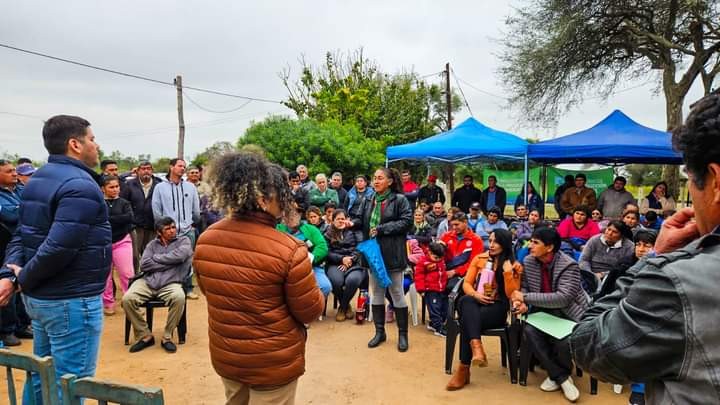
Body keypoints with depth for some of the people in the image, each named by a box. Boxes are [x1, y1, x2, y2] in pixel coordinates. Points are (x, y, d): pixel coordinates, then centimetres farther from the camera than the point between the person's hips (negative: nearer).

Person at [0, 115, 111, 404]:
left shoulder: (38, 180, 12)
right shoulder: (80, 186, -20)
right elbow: (59, 247, -27)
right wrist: (23, 277, -12)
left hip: (40, 297, 10)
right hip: (72, 301, -10)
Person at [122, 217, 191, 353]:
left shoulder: (184, 240, 8)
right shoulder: (152, 244, 15)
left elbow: (179, 256, -13)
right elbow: (144, 264, 0)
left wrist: (156, 257, 1)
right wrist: (169, 263, -4)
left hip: (170, 283, -3)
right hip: (147, 281, 3)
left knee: (179, 297, -35)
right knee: (127, 299, -23)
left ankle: (167, 337, -12)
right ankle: (145, 336, -4)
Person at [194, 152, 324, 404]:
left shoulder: (205, 240, -10)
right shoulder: (289, 250, -27)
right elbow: (311, 312, -15)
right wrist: (307, 276, 4)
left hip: (224, 356, 5)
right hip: (273, 362, -5)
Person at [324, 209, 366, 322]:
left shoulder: (353, 232, 14)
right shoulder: (328, 234, 14)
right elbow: (327, 252, 3)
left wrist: (350, 260, -13)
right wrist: (342, 259, -12)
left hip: (353, 263, 0)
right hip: (335, 263, 0)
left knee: (352, 280, -33)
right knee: (337, 281, -33)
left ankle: (342, 307, -6)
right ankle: (346, 305, -1)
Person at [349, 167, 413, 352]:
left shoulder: (399, 200, -8)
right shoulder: (369, 201, 9)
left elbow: (407, 221, -15)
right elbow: (362, 220, 12)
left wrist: (382, 229, -19)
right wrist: (353, 223, -11)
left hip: (392, 253, -5)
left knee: (396, 293, 5)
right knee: (376, 292, 13)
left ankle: (402, 334, 20)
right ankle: (379, 331, 27)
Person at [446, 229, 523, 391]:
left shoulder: (514, 266, 2)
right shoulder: (479, 259, 11)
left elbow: (511, 294, -6)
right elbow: (466, 283, 8)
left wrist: (508, 272, -17)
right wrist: (475, 294, -13)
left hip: (497, 307, -3)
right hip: (476, 303, 3)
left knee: (468, 319, -32)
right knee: (466, 301, -36)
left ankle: (464, 369, -26)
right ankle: (476, 347, -49)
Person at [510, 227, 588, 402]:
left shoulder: (569, 265, -20)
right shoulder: (528, 261, -3)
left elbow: (562, 298, -29)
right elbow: (524, 287, 9)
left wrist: (526, 298, -29)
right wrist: (522, 302, -16)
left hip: (569, 313, -4)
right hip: (543, 311, 4)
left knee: (563, 341, -31)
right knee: (529, 330, -27)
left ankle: (555, 373, 4)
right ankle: (562, 377, -12)